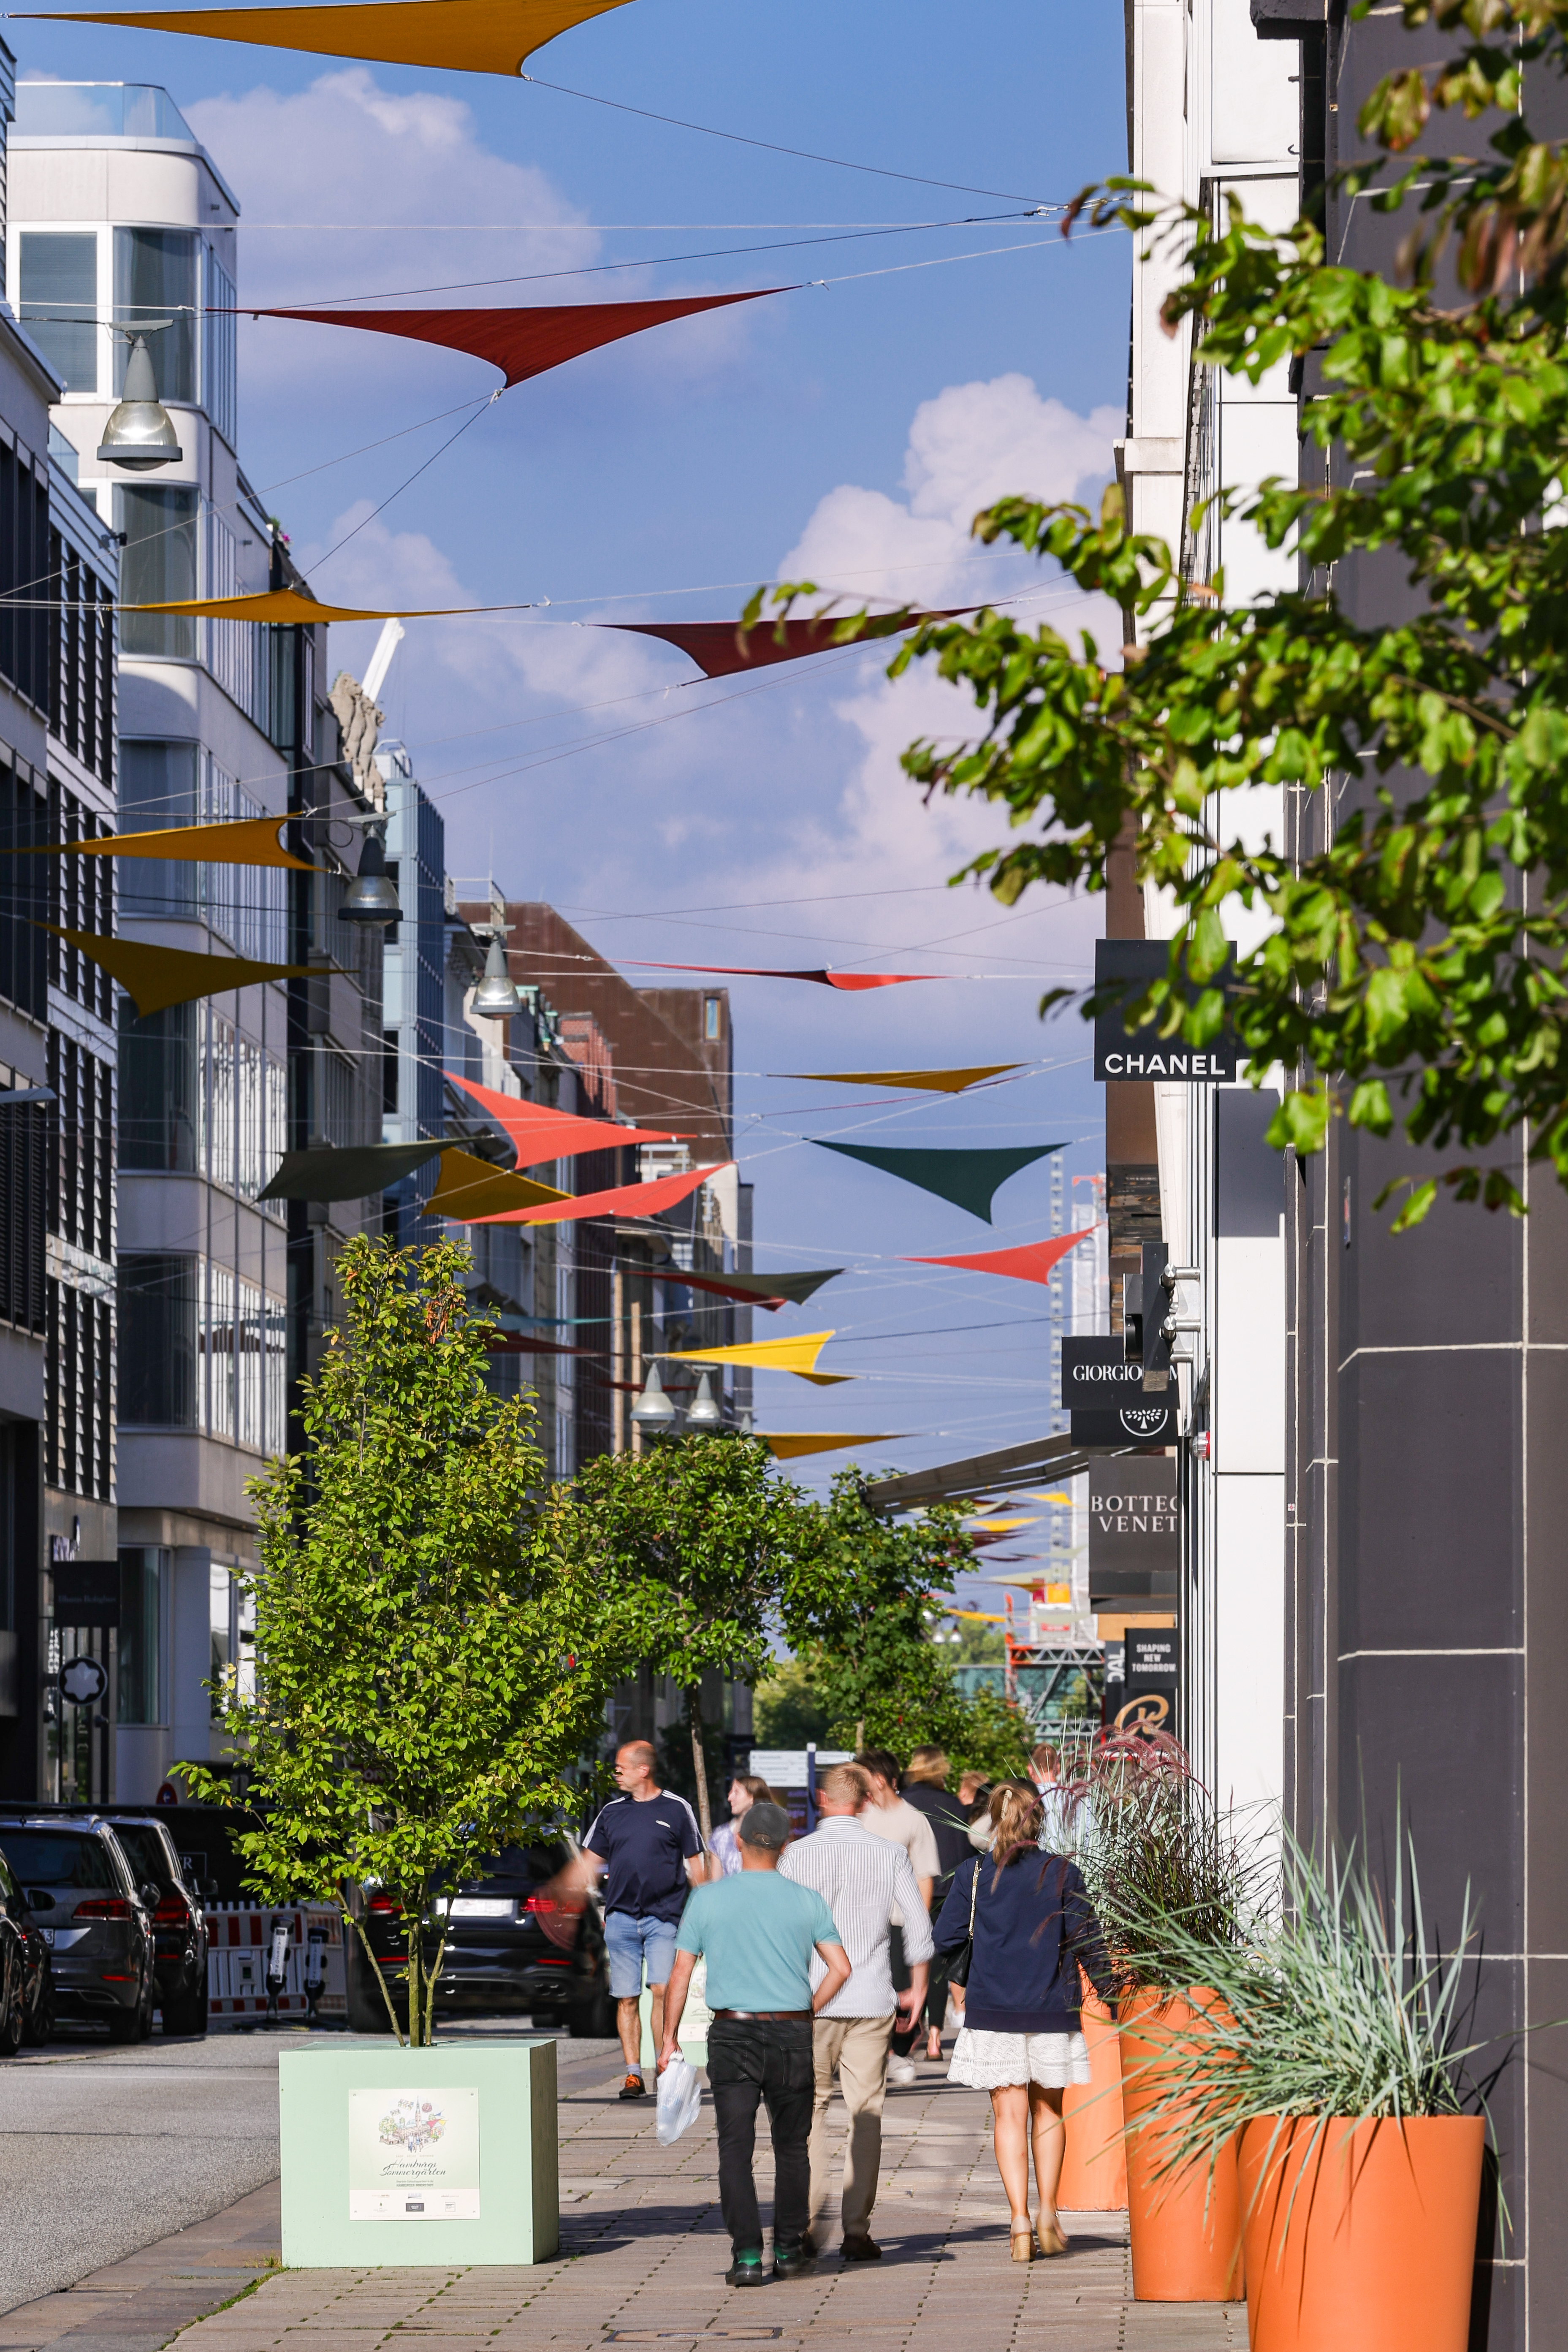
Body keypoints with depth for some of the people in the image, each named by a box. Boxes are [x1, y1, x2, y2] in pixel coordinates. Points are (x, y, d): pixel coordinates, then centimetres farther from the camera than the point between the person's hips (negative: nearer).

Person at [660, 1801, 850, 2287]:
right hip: (792, 2036, 1)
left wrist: (669, 2039, 4)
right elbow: (840, 1968, -3)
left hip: (732, 2035, -1)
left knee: (735, 2150, -1)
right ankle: (788, 2249, 19)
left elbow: (681, 1972, -1)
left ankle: (747, 2255, -11)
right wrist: (807, 2012, 12)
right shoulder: (807, 1901, 1)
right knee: (792, 2146, 14)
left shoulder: (707, 1899, -1)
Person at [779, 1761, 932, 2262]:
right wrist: (917, 1989, 13)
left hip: (812, 1999, 0)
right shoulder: (889, 1854, 1)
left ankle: (806, 2219, -2)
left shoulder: (798, 1854, -2)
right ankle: (857, 2229, 2)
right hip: (871, 2002, 1)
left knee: (811, 2107, 8)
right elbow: (920, 1926, 1)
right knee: (866, 2113, 5)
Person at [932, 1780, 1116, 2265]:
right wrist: (1113, 2000, 8)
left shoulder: (974, 1874, -3)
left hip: (993, 2012, 0)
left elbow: (945, 1939, 1)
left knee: (1010, 2115, 3)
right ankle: (1048, 2213, 10)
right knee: (1048, 2111, 16)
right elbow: (1089, 1943, -2)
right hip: (1051, 2013, 0)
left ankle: (1021, 2222, -6)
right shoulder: (1062, 1873, -4)